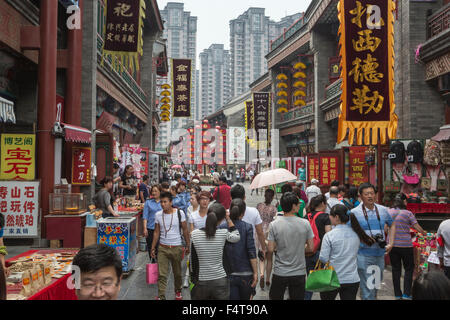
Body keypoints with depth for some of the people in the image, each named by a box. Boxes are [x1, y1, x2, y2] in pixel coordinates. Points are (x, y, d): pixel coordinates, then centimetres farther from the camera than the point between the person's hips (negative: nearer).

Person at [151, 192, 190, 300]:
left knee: (177, 273, 14)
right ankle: (161, 296, 3)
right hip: (163, 248, 1)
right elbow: (156, 232, 7)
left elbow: (185, 230, 1)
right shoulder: (158, 215, 0)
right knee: (162, 274, -4)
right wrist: (153, 248, 5)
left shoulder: (179, 213, -7)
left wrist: (187, 245, 1)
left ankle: (178, 291, 36)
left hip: (176, 247, -1)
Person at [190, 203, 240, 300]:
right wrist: (228, 219, 10)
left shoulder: (194, 234, -7)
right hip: (220, 281, -1)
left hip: (201, 283, 1)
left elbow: (193, 260, 0)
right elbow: (237, 237, 10)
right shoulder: (223, 234, -12)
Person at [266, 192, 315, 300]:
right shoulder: (305, 224, -8)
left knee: (275, 297, 16)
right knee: (297, 298, 14)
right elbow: (311, 247, -3)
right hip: (299, 273, 1)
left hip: (280, 273, -1)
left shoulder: (274, 224, -11)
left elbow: (270, 249, -10)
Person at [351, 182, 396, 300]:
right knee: (367, 288, -6)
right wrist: (366, 238, -14)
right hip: (364, 255, -5)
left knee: (377, 286, 20)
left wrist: (390, 244, 12)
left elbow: (392, 225, 21)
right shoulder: (354, 213, -7)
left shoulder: (383, 210, 6)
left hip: (380, 254, 5)